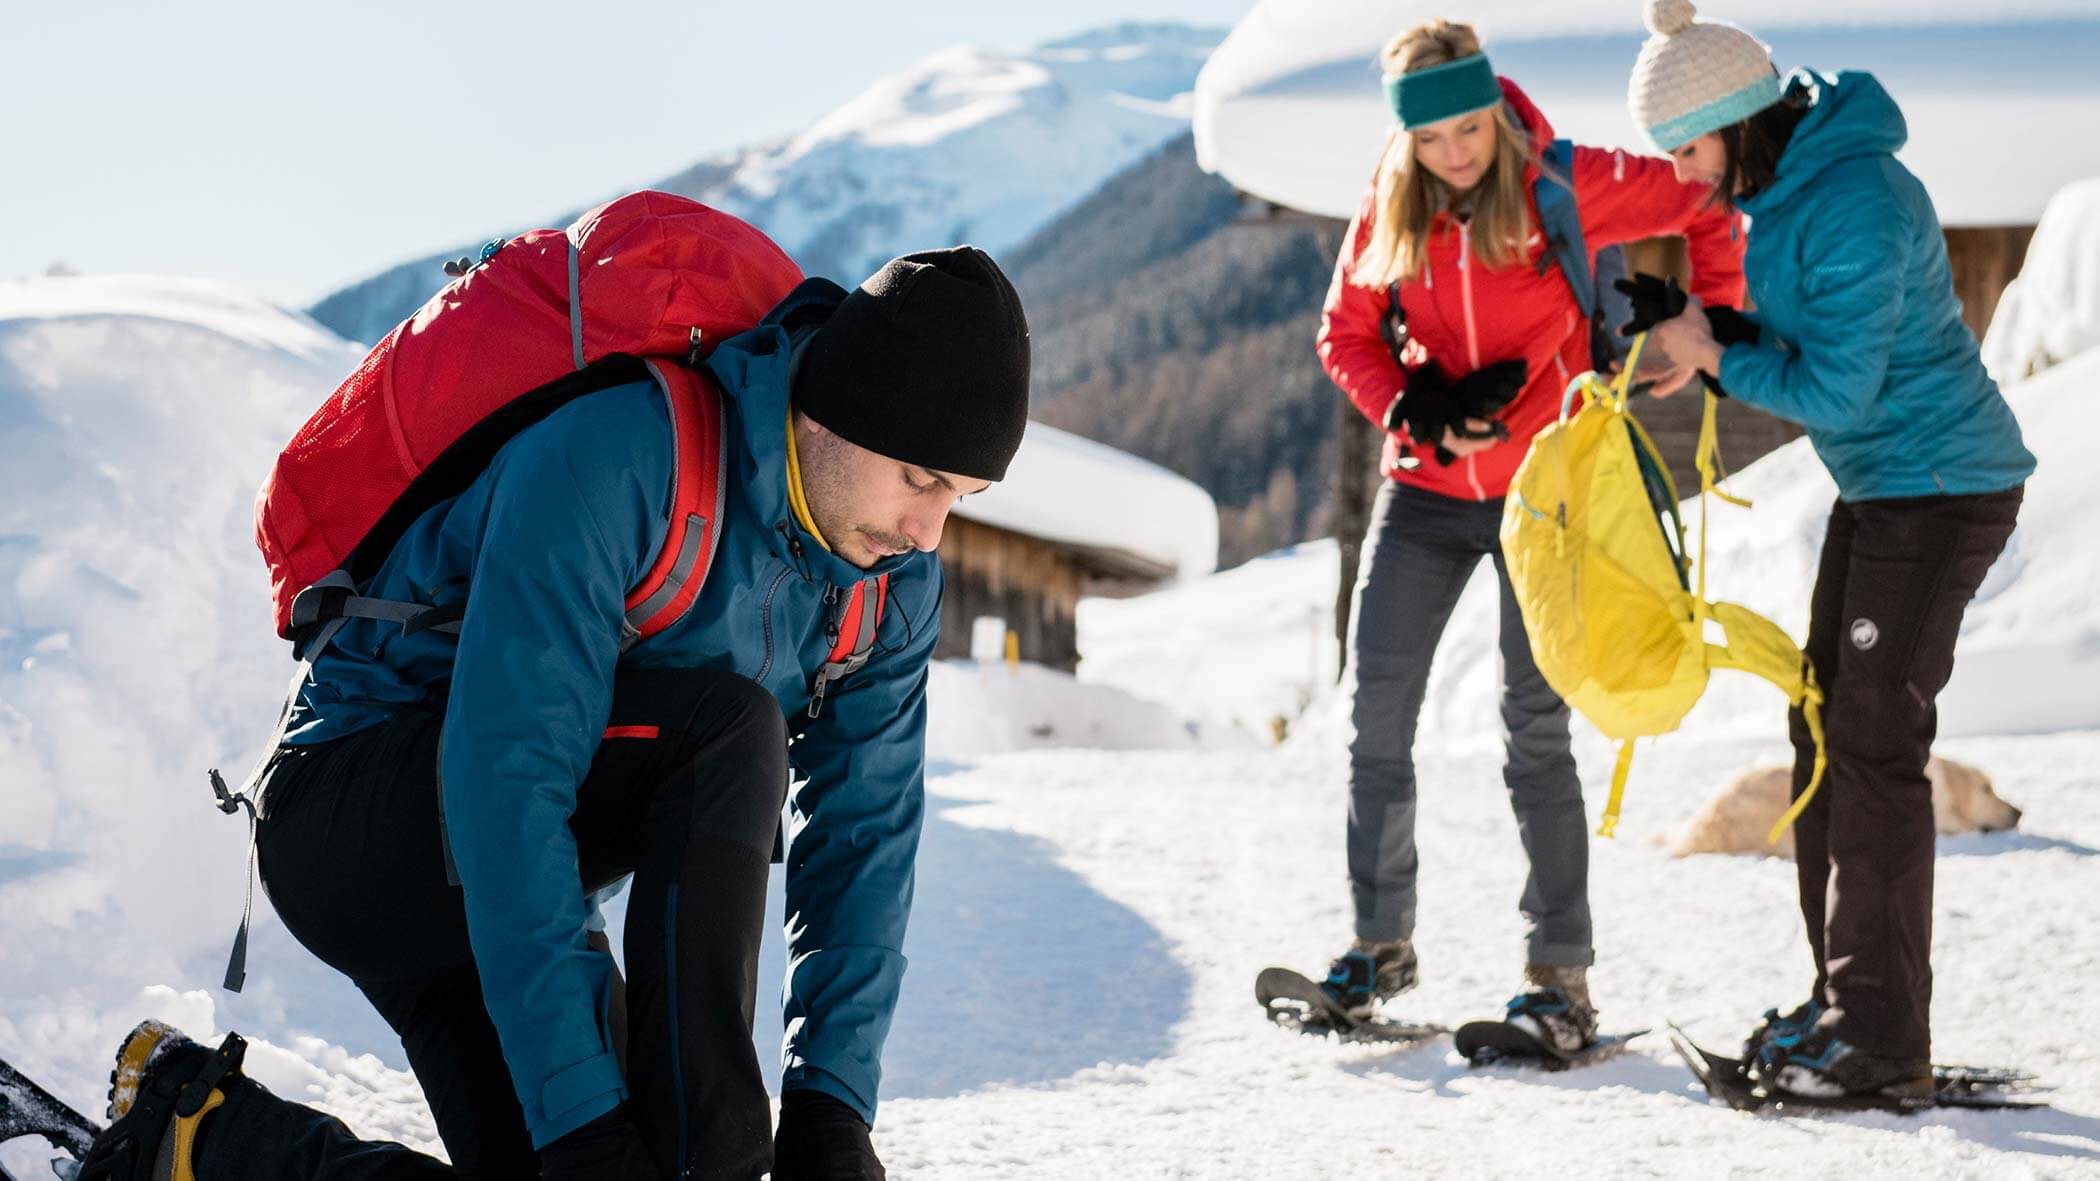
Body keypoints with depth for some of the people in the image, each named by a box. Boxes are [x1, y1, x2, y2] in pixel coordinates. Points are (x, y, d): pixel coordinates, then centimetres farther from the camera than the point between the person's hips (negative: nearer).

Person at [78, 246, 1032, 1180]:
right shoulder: (612, 458, -29)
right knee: (726, 728, -30)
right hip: (350, 813, -7)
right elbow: (506, 789, -34)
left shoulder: (893, 571, -5)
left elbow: (866, 832, -2)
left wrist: (832, 1096, -13)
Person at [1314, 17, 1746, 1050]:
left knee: (1535, 727, -4)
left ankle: (1560, 976, 3)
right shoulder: (1388, 214, -1)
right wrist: (1416, 409, -11)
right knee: (1375, 717, 2)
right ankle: (1381, 945, 15)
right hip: (1424, 494, 4)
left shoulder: (1566, 188, -11)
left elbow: (1704, 207, 1)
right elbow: (1344, 334, 6)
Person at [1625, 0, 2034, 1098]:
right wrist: (1708, 334, 0)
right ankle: (1844, 999, 17)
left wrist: (1713, 355, -13)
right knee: (1824, 727, 10)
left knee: (1874, 742, -10)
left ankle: (1884, 1033, -5)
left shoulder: (1855, 201, -24)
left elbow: (1835, 390, -24)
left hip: (1939, 488, -10)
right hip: (1877, 485, 10)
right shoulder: (1773, 188, 6)